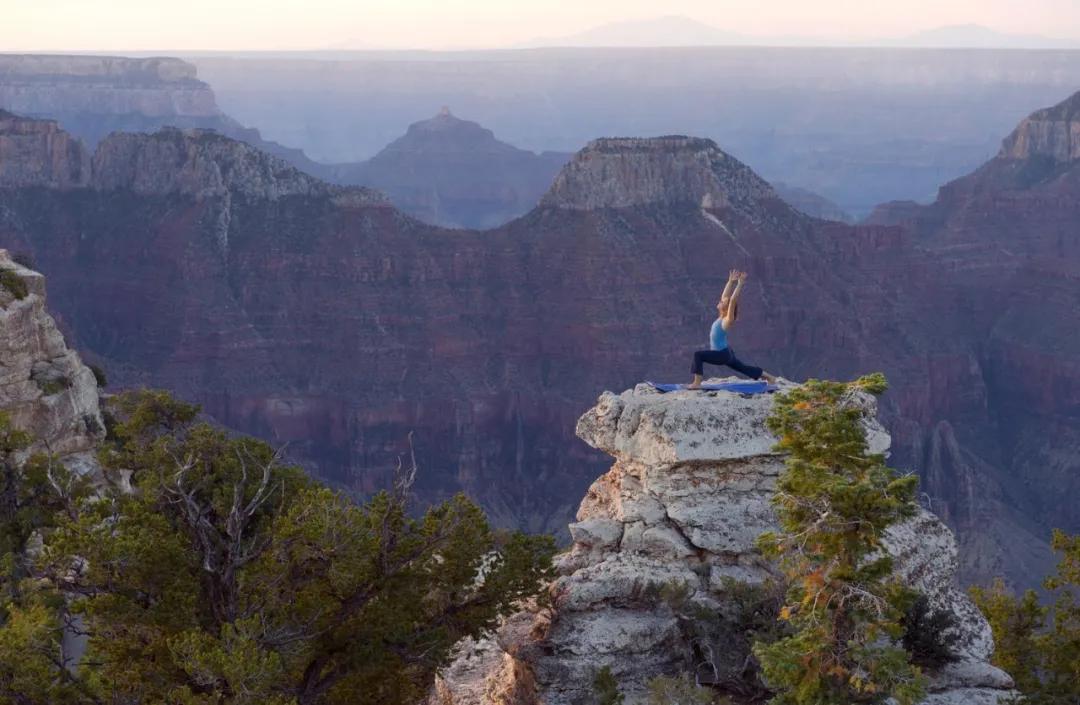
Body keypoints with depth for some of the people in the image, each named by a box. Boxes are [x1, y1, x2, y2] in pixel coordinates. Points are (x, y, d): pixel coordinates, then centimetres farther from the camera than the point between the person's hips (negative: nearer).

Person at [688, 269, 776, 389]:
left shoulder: (727, 320, -18)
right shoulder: (722, 316, 4)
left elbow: (732, 300, -27)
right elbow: (725, 296, 7)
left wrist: (740, 283, -28)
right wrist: (730, 281, 7)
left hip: (723, 354, -10)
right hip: (724, 353, 10)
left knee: (698, 355, -23)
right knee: (743, 368, 22)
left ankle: (697, 383, -24)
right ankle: (769, 377, 34)